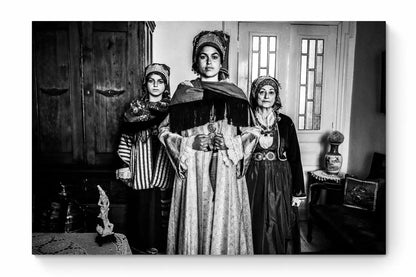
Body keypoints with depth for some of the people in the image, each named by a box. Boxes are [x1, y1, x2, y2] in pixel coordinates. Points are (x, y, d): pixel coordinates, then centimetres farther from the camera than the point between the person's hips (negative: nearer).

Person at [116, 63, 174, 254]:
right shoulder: (135, 107, 6)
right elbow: (126, 137, 4)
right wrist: (125, 165, 0)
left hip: (164, 166, 0)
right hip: (141, 166, 0)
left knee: (163, 206, 3)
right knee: (143, 206, 3)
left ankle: (162, 246, 22)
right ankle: (144, 248, 21)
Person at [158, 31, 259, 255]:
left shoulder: (235, 94, 7)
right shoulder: (184, 91, 5)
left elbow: (250, 133, 8)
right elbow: (165, 131, 5)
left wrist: (230, 143, -10)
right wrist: (190, 143, -10)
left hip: (226, 171, 1)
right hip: (192, 170, 0)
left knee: (224, 225, 5)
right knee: (193, 225, 5)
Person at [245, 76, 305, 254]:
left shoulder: (285, 123, 2)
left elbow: (295, 158, 4)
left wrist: (297, 192, 2)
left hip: (280, 182, 1)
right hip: (254, 182, -1)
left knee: (279, 230, 8)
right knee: (256, 228, 7)